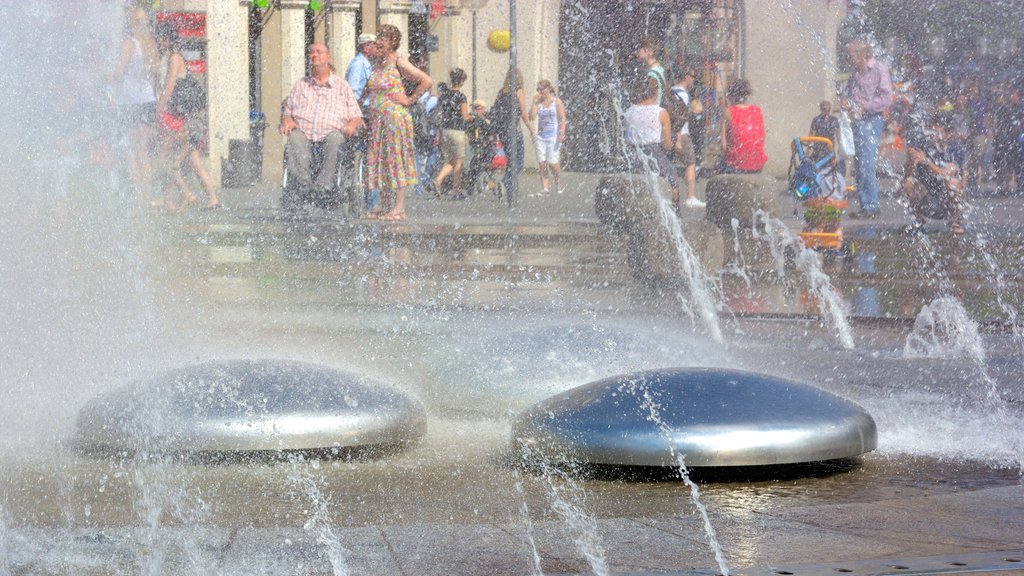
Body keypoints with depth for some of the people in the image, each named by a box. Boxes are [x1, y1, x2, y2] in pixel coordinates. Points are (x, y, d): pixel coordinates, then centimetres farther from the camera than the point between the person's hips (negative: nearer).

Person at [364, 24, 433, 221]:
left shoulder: (399, 62, -8)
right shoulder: (376, 61, 13)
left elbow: (427, 81, -11)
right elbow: (369, 88, 30)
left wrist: (409, 99, -9)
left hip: (396, 117, -7)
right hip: (377, 119, 7)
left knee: (396, 160, -6)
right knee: (380, 160, 7)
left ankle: (399, 208, -5)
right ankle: (385, 207, 11)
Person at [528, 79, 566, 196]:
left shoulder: (556, 101, -1)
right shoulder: (538, 102, 9)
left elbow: (562, 119, -4)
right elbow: (532, 117, -1)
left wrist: (562, 133, -15)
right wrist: (534, 103, -3)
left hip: (553, 136, -4)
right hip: (540, 136, 4)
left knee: (552, 163, -7)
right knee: (542, 163, -3)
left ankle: (557, 183, 17)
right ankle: (544, 188, 0)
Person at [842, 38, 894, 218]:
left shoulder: (880, 70, -7)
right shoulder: (857, 73, 17)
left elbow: (887, 98, -14)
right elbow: (850, 92, 31)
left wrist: (863, 107, -18)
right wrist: (847, 102, 7)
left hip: (871, 121, -8)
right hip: (857, 122, 8)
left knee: (866, 166, -14)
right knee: (858, 166, 8)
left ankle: (871, 206, -10)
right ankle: (865, 204, 13)